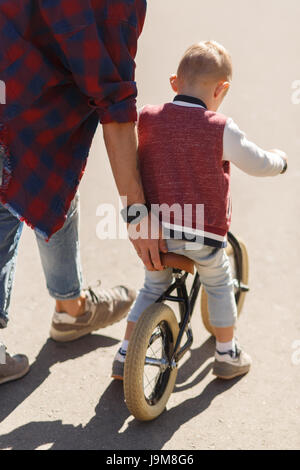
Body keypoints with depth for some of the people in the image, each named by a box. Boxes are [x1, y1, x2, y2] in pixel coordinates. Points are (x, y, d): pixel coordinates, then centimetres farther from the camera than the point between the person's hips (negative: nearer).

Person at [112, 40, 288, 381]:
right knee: (219, 285, 22)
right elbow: (259, 164, -1)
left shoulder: (147, 119, -3)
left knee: (152, 287, 23)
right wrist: (279, 159, 20)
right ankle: (227, 354, 33)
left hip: (154, 228, 3)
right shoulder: (220, 129, -13)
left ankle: (124, 355, 25)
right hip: (203, 232, -3)